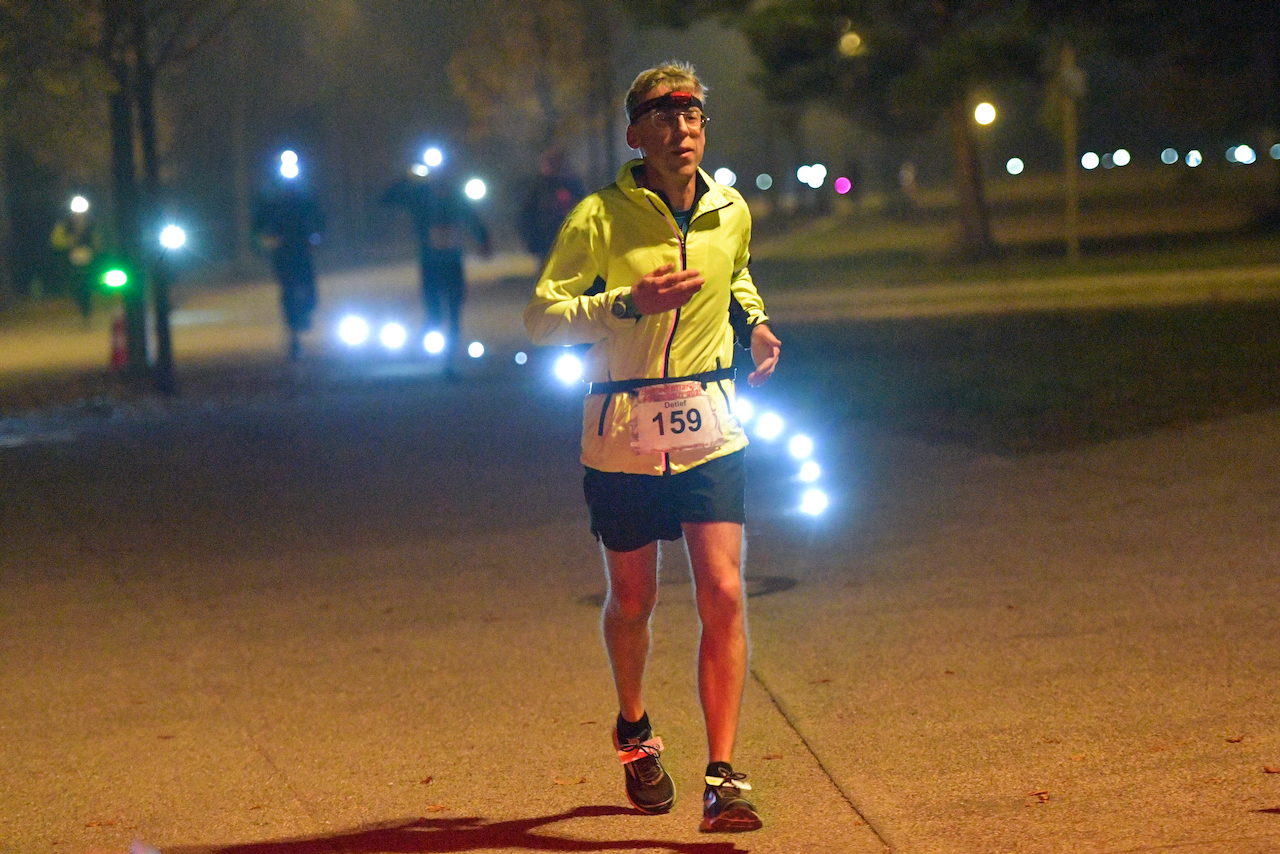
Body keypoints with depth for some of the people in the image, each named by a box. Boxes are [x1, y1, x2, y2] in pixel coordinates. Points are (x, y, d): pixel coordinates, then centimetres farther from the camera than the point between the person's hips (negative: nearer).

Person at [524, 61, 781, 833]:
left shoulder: (731, 212, 3)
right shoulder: (600, 217, -11)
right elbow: (542, 317, -12)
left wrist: (754, 322, 6)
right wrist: (630, 301, -25)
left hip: (710, 431, 2)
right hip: (622, 435, -2)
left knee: (724, 594, -11)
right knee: (633, 601, 12)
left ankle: (723, 778, -9)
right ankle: (635, 728, 41)